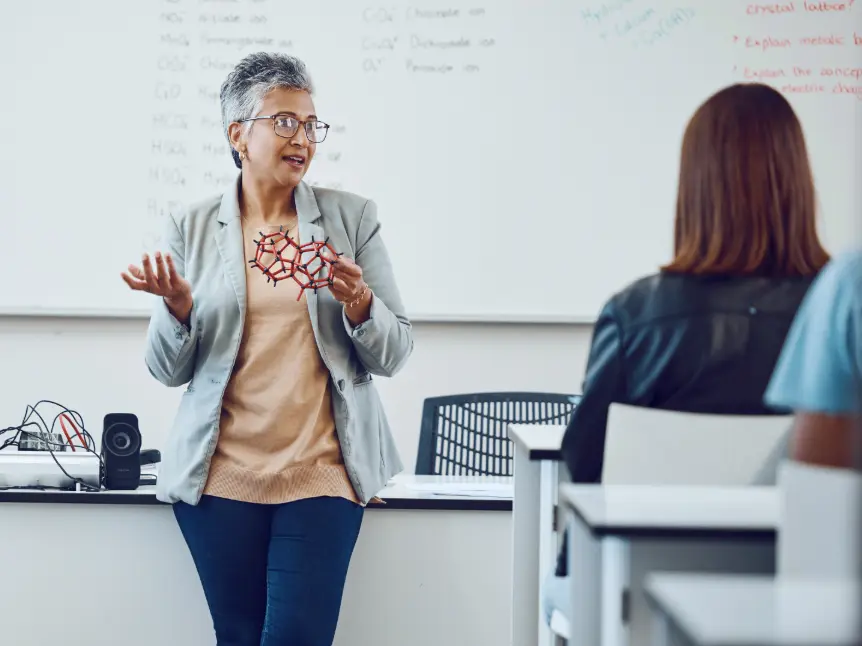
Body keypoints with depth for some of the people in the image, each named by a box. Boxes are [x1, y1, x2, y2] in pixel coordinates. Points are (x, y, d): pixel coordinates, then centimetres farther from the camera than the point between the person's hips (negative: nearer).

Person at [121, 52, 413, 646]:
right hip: (220, 478, 1)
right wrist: (178, 309, -14)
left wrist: (359, 304, -15)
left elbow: (394, 355, 5)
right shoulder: (192, 229, 5)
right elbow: (169, 370, 6)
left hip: (322, 474, 0)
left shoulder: (352, 217, 5)